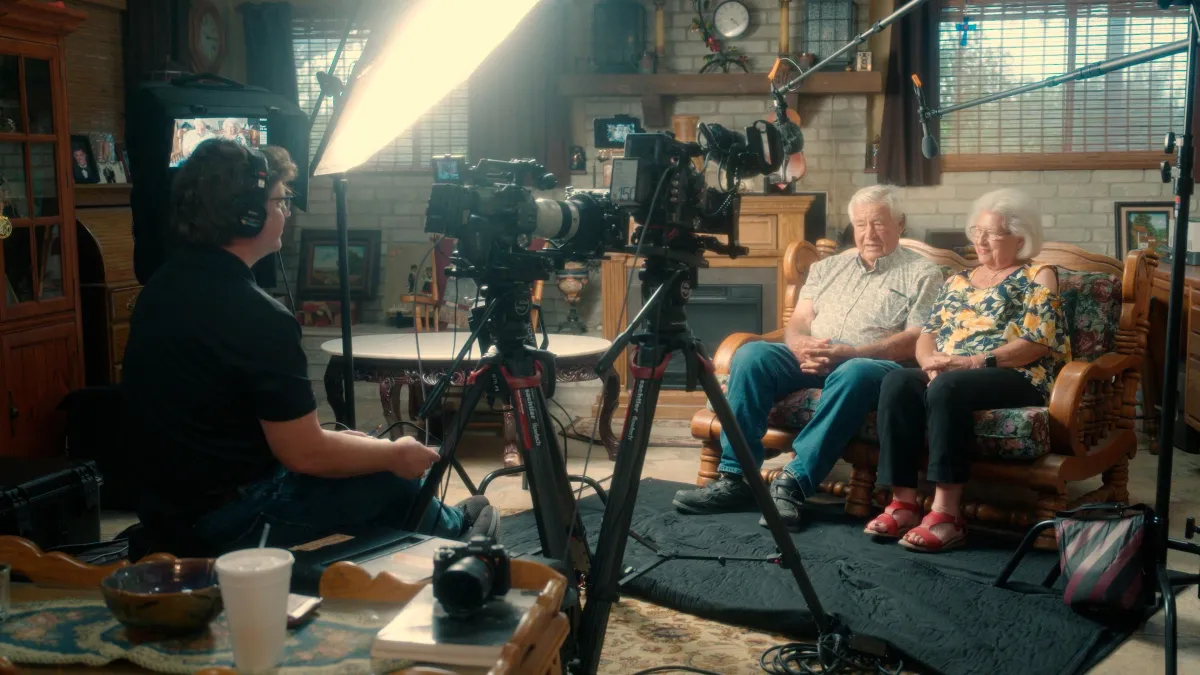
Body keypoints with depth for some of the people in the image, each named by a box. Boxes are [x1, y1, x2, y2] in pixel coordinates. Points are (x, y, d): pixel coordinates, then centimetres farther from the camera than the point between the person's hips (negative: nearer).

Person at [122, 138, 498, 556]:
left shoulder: (162, 286, 1)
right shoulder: (257, 317, -26)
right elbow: (304, 455, -20)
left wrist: (324, 438, 17)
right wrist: (397, 454, -3)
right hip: (229, 524, -8)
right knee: (392, 478, 12)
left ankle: (445, 527, 45)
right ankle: (451, 534, 42)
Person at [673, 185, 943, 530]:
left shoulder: (922, 274, 9)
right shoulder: (828, 267, 24)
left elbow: (916, 341, -5)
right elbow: (797, 322, 15)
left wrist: (848, 352, -18)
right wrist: (800, 345, -11)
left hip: (870, 361, -4)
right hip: (810, 358, 4)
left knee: (855, 374, -40)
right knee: (751, 355, -23)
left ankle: (794, 482, -38)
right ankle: (733, 478, -25)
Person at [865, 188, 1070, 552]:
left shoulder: (1038, 277, 7)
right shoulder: (957, 281, 24)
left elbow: (1039, 341, -7)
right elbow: (928, 334, 16)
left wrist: (976, 362, -18)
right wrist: (932, 363, -9)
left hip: (1016, 377, -5)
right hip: (948, 374, 5)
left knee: (948, 388, -37)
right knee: (897, 381, -27)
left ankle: (947, 512, -37)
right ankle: (903, 502, -30)